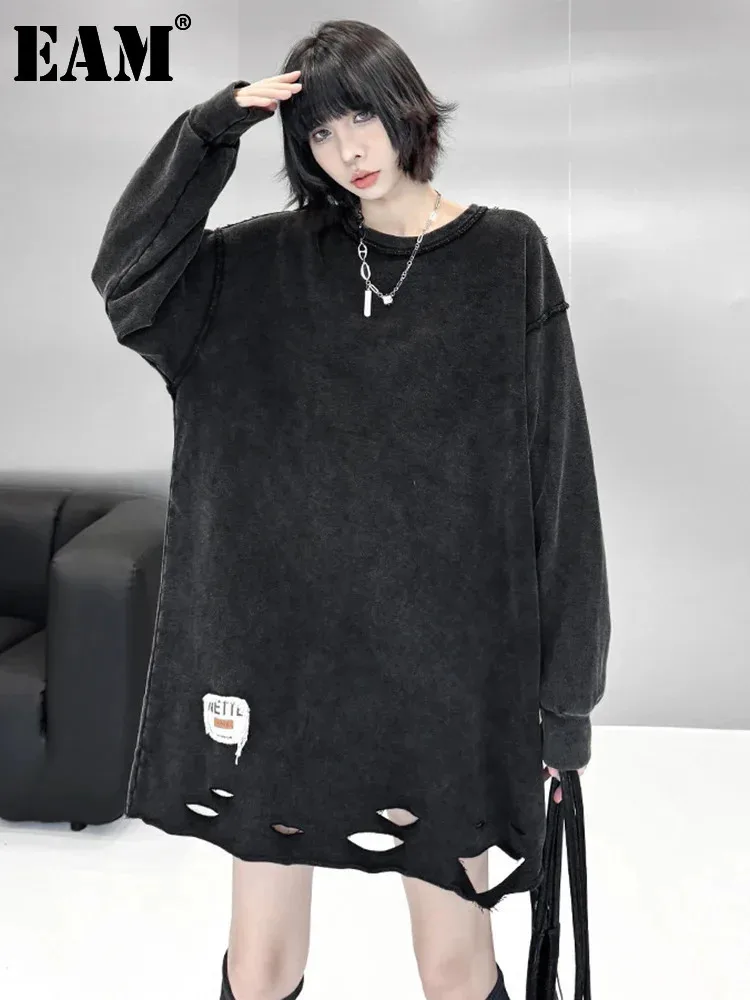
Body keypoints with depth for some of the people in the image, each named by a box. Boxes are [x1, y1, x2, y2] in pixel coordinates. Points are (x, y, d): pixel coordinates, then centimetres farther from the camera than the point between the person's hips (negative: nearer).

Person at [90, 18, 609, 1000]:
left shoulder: (508, 256, 0)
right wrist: (205, 136, -7)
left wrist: (564, 688, -5)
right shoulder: (274, 261, 8)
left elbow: (557, 475, -4)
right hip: (284, 643, 2)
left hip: (440, 651, -2)